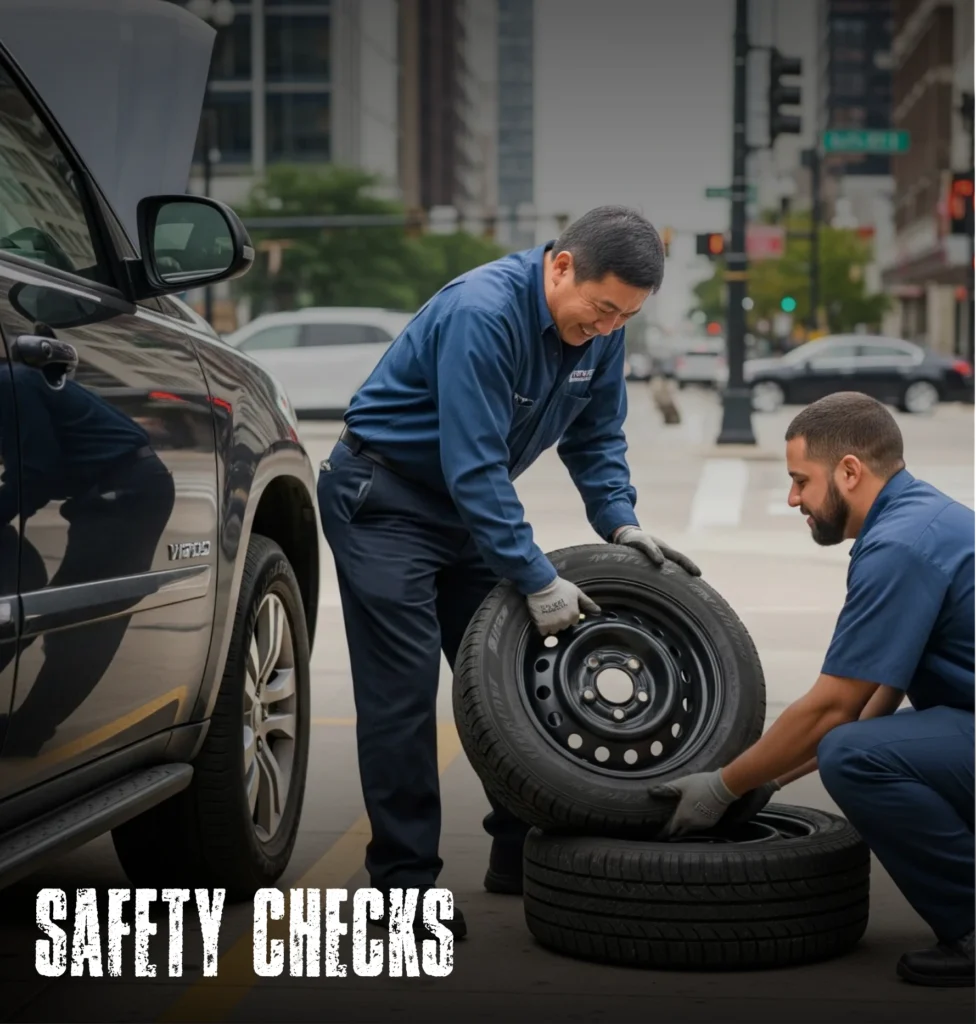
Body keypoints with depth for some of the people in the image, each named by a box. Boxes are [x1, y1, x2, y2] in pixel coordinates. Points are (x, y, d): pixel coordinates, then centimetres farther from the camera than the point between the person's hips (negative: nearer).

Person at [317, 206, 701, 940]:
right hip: (383, 499, -8)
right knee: (403, 687, -10)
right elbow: (474, 467, -33)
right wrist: (537, 581, -32)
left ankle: (518, 854, 18)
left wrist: (620, 522, -11)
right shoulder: (482, 314, -31)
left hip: (468, 504, 8)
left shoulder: (599, 329, -6)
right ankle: (404, 879, -5)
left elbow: (596, 437, 6)